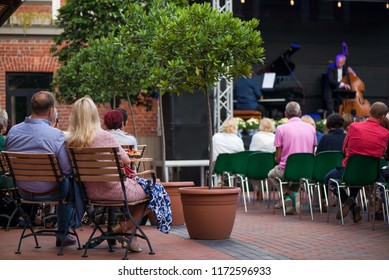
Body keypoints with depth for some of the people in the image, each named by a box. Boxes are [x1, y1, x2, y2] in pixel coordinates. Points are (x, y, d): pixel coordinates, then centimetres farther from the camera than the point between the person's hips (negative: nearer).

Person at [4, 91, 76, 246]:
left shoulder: (13, 131, -8)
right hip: (47, 192, -5)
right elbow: (67, 170, -23)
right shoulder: (56, 135, -24)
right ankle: (62, 235, 36)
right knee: (68, 186, 29)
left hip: (22, 191, 5)